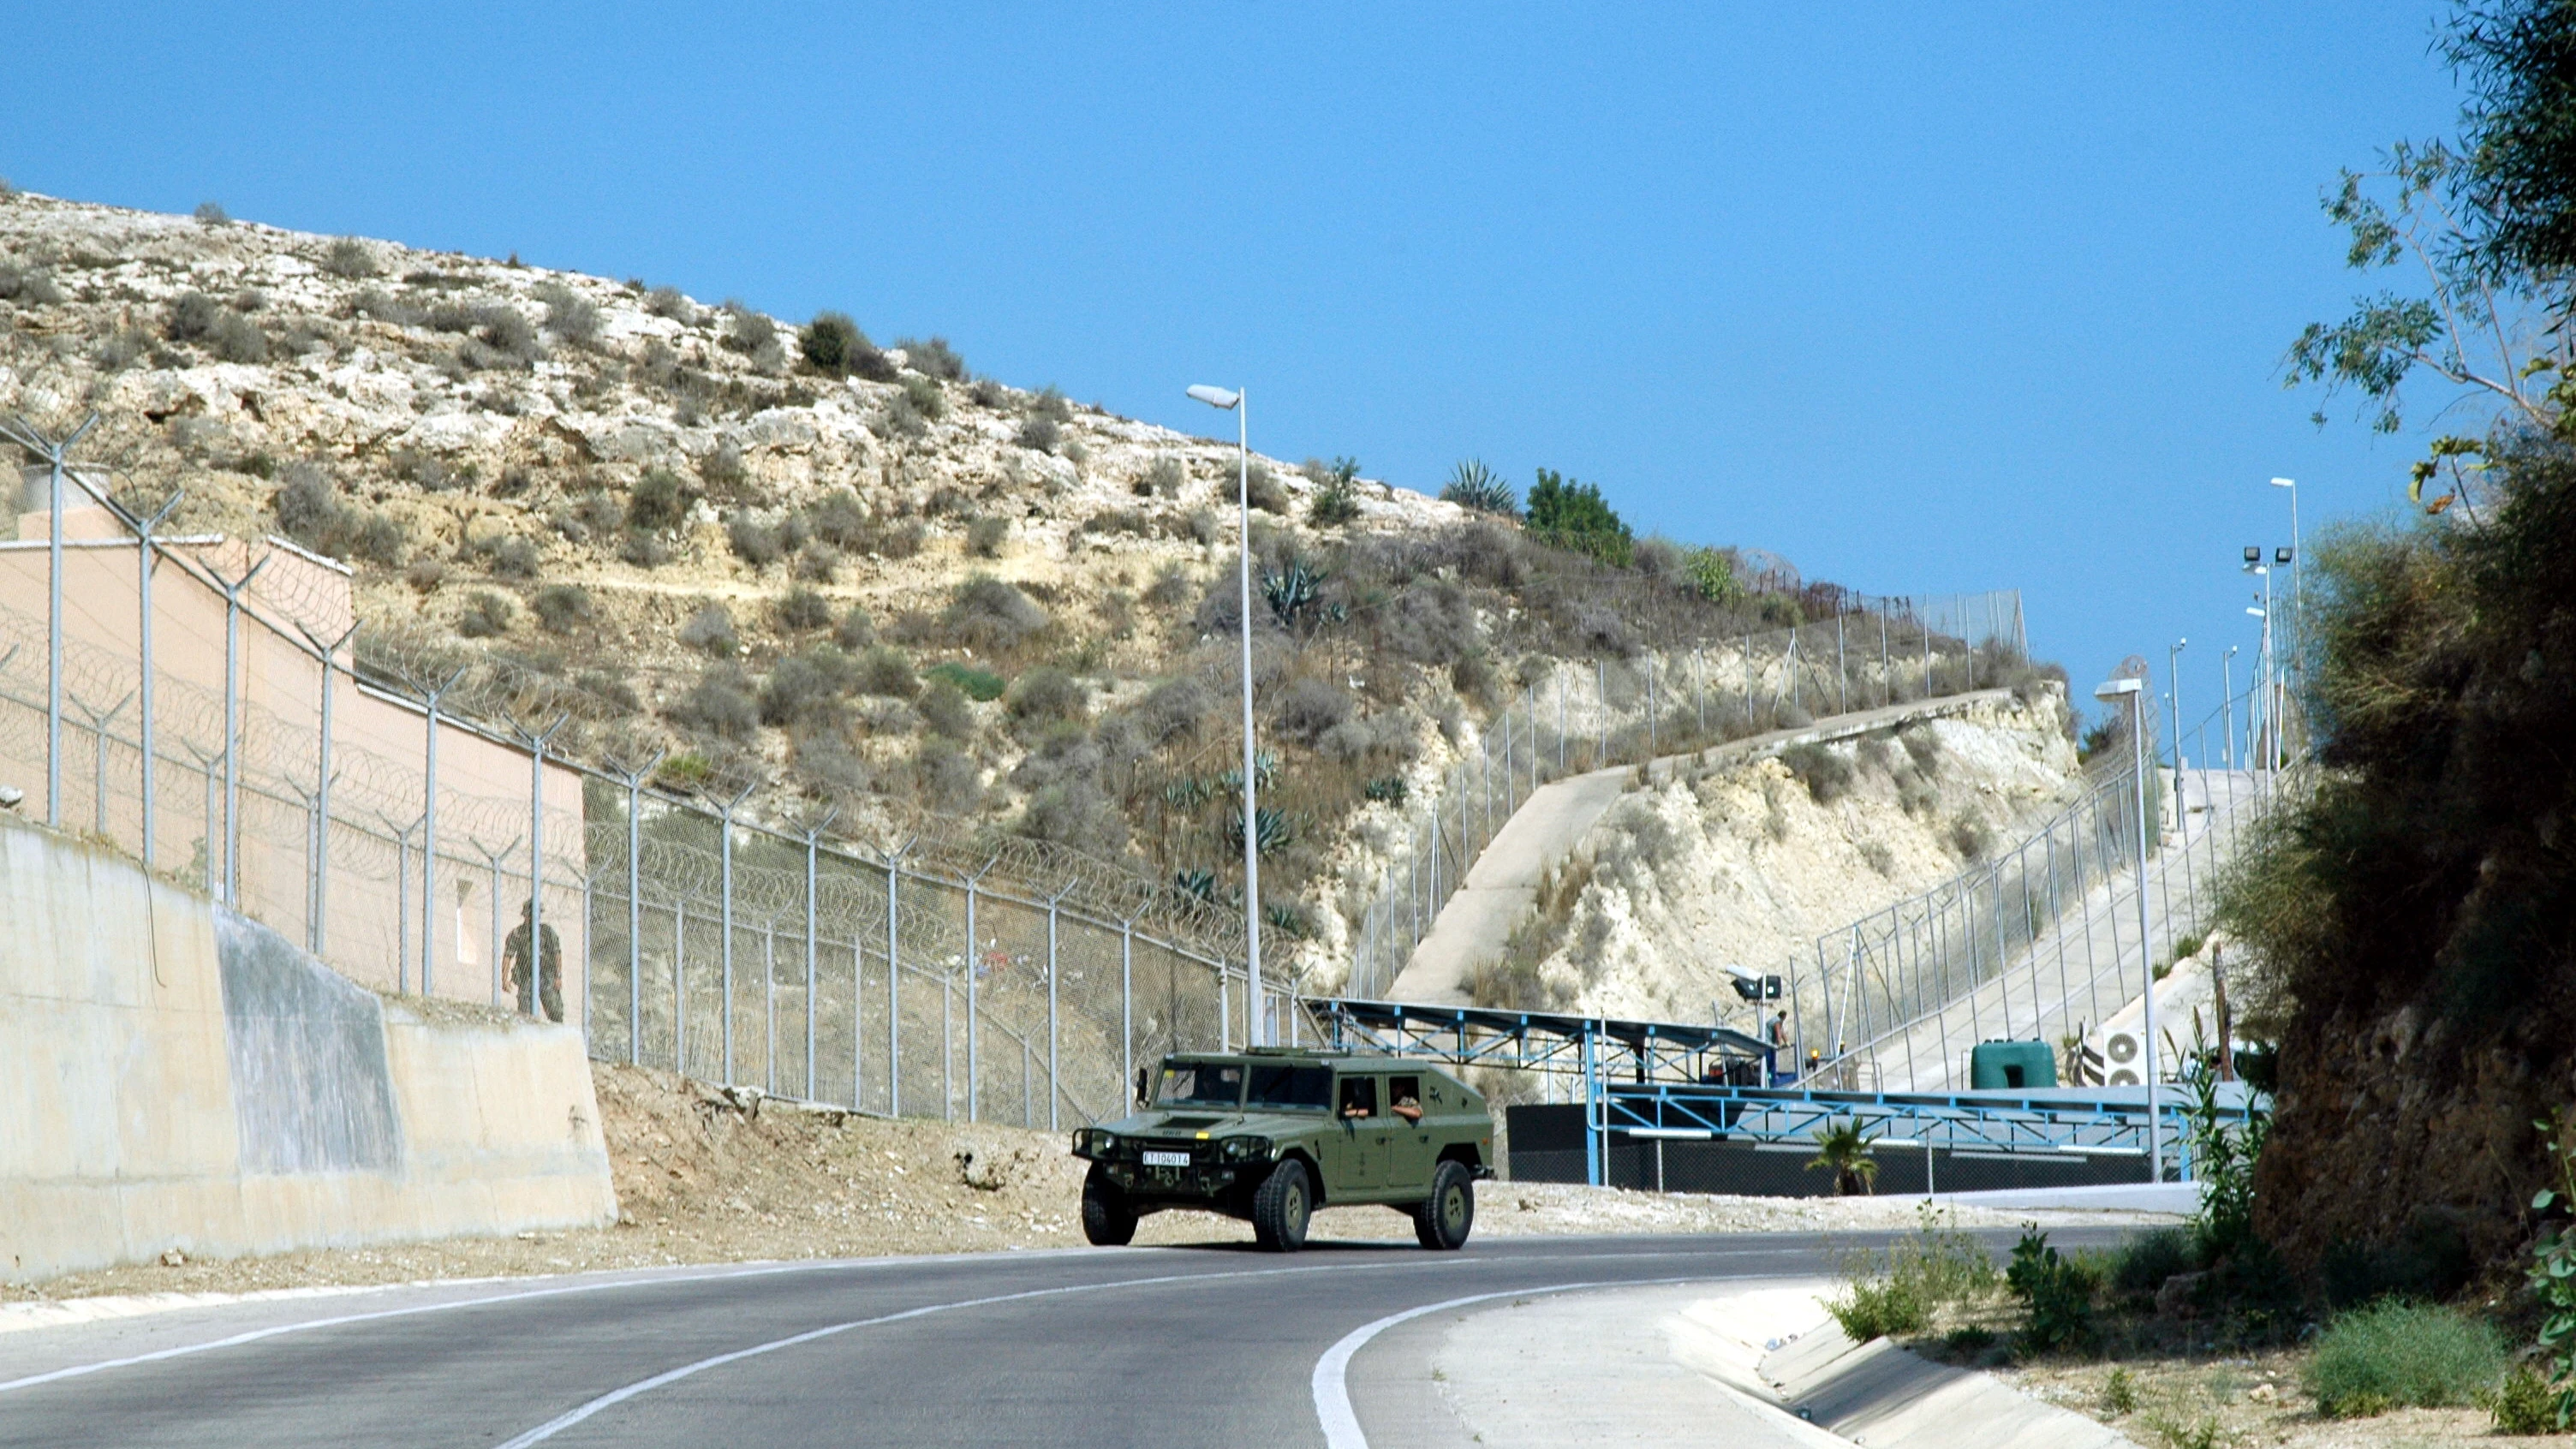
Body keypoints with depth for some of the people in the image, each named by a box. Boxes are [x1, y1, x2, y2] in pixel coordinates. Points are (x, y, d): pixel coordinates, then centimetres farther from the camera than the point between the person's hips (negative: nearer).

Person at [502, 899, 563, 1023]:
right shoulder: (516, 934, 4)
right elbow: (507, 956, -2)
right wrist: (505, 979, -13)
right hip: (525, 979, 0)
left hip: (548, 979, 0)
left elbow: (557, 953, 1)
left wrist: (558, 977, -8)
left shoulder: (547, 931, 5)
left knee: (556, 1013, -7)